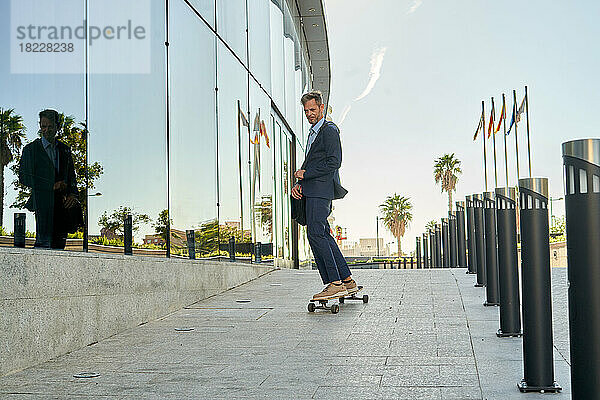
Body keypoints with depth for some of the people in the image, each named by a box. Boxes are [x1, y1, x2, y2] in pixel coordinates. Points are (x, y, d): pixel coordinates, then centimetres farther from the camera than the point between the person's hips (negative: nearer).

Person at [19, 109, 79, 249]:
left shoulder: (65, 150, 17)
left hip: (62, 203, 4)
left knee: (60, 244, 2)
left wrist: (73, 194, -1)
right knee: (44, 243, -11)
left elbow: (71, 176, 18)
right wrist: (51, 186, -11)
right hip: (42, 203, -4)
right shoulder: (30, 149, 3)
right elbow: (23, 177, -4)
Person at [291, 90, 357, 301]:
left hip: (321, 191, -10)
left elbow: (334, 162, -16)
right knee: (323, 236, 9)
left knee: (315, 234, -16)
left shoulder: (330, 130, -6)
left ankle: (335, 284, -15)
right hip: (312, 192, 10)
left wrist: (305, 173, -12)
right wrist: (299, 184, 10)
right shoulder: (313, 133, 25)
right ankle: (347, 281, 14)